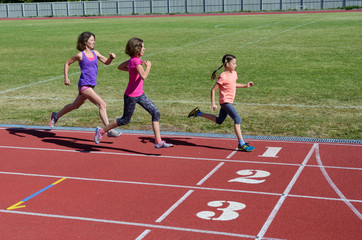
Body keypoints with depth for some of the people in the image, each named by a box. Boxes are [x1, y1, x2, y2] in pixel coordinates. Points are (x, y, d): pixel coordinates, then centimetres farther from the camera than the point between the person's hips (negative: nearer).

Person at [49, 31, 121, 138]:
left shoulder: (95, 53, 9)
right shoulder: (80, 55, -7)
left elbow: (106, 62, 15)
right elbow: (67, 63, 5)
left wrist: (111, 57, -7)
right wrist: (66, 78, 1)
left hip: (91, 85, 8)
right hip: (84, 85, -8)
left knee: (75, 105, 23)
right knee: (102, 105, -17)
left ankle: (55, 116, 43)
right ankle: (109, 130, -15)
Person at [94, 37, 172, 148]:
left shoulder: (132, 60, 6)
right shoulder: (136, 61, -22)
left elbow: (120, 67, 20)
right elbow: (143, 76, -36)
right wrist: (148, 66, -19)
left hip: (140, 94, 9)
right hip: (131, 96, -9)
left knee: (156, 113, 0)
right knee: (125, 120, 7)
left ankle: (158, 141, 0)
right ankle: (101, 131, 24)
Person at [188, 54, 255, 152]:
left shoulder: (234, 73, 8)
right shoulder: (223, 77, -17)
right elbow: (213, 90, -14)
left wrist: (246, 85, 17)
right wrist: (213, 103, -16)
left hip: (229, 101, 9)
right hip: (225, 101, -9)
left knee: (219, 121, 20)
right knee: (237, 119, -16)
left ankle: (198, 113, 31)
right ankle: (241, 144, -14)